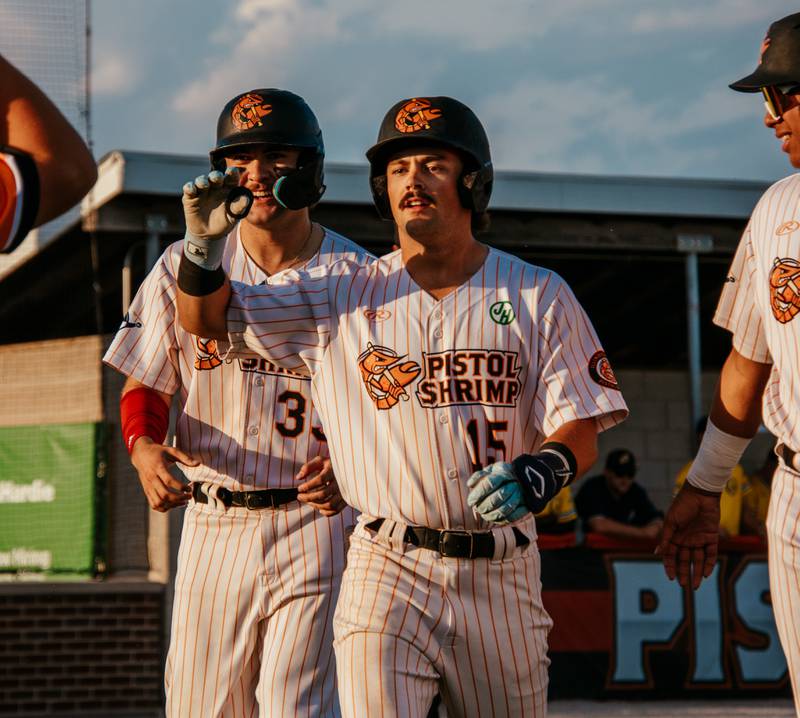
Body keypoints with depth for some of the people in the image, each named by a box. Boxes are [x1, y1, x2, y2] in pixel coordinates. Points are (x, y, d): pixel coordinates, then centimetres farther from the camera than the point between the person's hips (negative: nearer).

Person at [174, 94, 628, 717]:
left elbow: (582, 430, 0)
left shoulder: (540, 297, 5)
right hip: (387, 571, -1)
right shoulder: (344, 294, 7)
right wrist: (204, 246, -14)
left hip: (501, 575, 1)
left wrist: (540, 471, -23)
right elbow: (211, 319, 7)